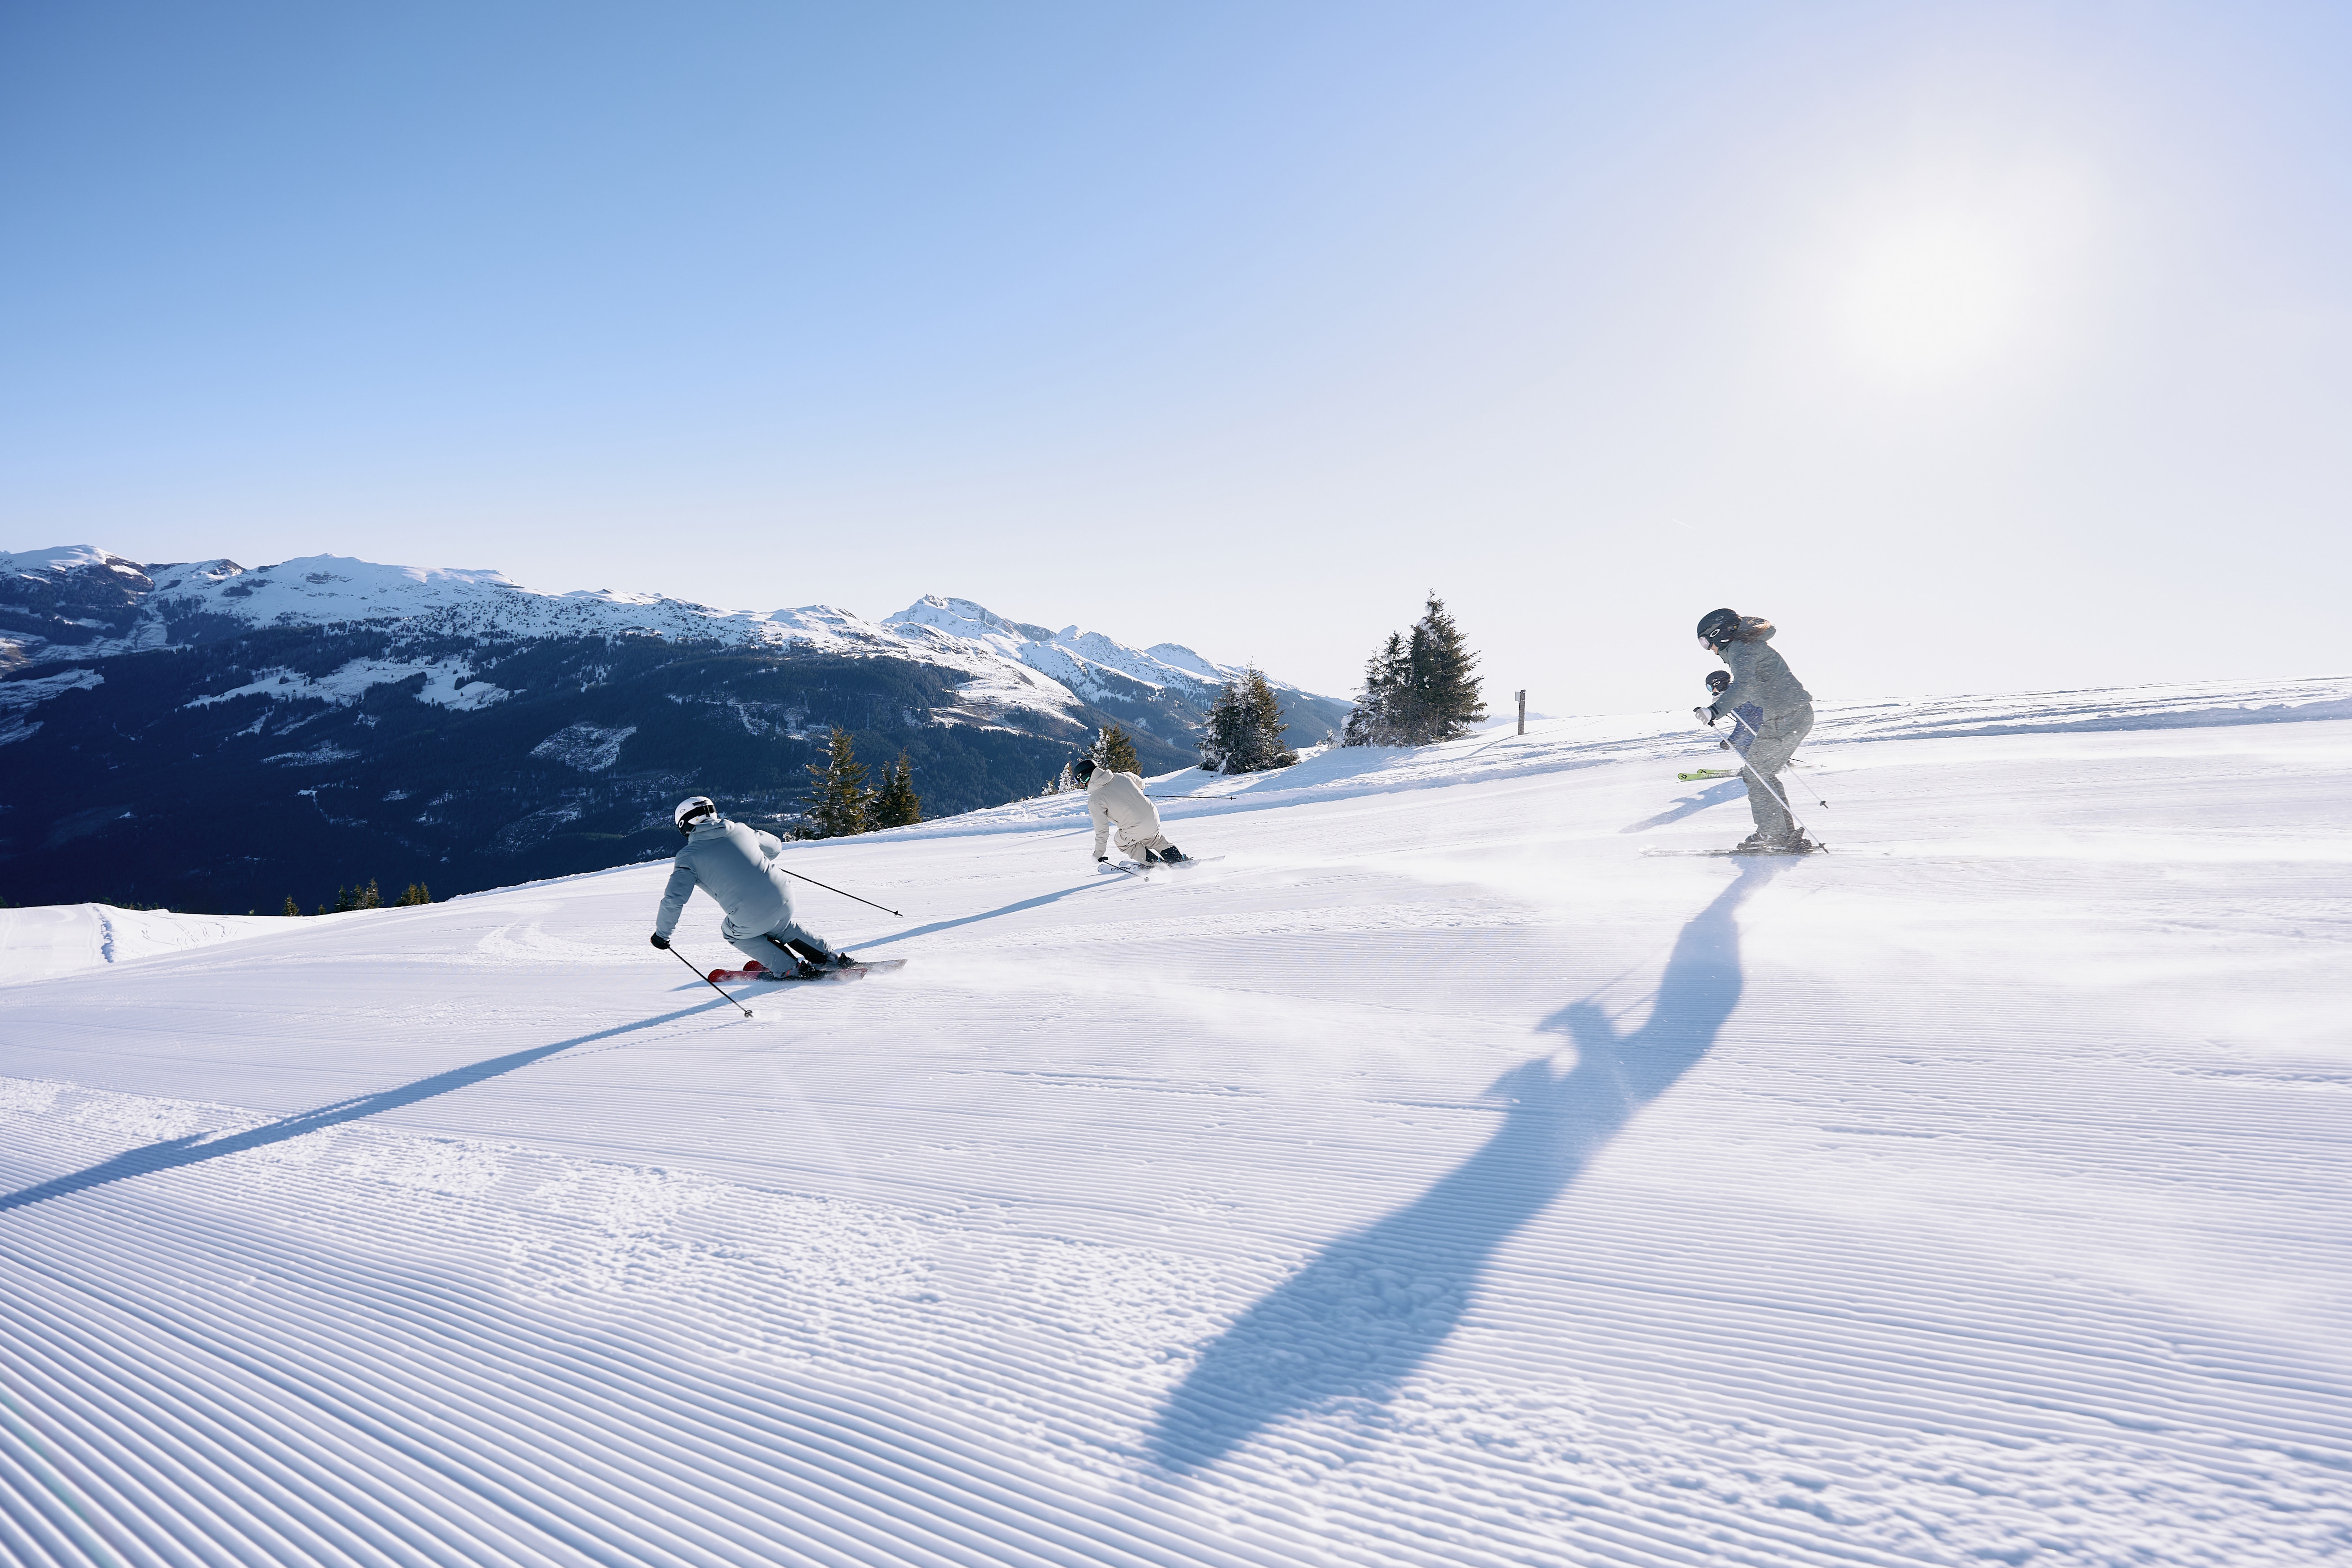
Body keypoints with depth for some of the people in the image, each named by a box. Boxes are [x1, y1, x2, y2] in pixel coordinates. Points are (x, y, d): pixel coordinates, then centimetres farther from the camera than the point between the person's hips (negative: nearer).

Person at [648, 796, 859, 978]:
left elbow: (674, 900, -6)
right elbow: (775, 847, 28)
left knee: (732, 933, 29)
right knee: (782, 927, 37)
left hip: (753, 918, -4)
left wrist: (662, 933, 10)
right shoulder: (740, 830, 12)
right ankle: (835, 959, 31)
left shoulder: (688, 856, 1)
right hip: (785, 900, 5)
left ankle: (794, 968, 18)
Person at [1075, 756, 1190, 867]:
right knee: (1153, 838, 37)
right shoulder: (1120, 777, 5)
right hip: (1154, 818, 6)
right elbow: (1140, 784, 25)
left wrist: (1098, 854, 3)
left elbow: (1102, 831, -10)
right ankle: (1179, 858, 31)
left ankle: (1155, 862, 23)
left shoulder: (1094, 801, -9)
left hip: (1135, 831, -5)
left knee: (1122, 843, 27)